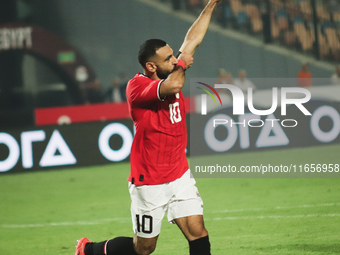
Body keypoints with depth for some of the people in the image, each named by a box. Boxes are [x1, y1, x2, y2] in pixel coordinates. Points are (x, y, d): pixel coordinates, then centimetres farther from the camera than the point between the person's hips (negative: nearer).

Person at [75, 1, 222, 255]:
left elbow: (192, 39, 10)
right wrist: (181, 64, -15)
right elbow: (173, 86, -35)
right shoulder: (137, 86, -19)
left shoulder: (172, 73, 3)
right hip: (149, 183, -6)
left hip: (180, 176, 6)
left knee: (198, 233, -6)